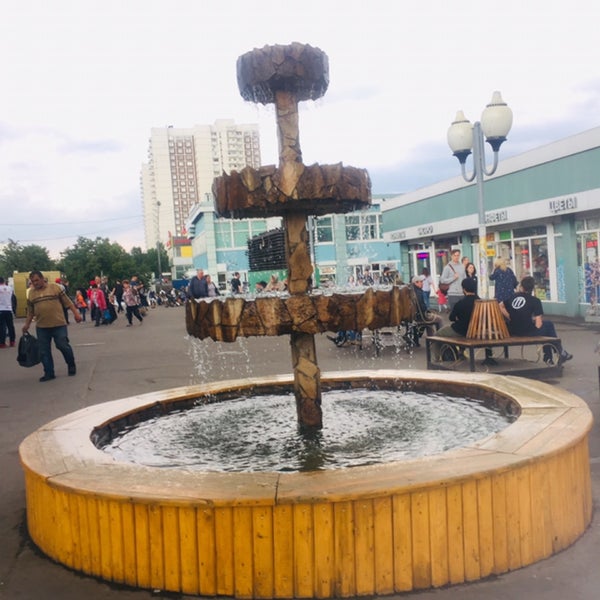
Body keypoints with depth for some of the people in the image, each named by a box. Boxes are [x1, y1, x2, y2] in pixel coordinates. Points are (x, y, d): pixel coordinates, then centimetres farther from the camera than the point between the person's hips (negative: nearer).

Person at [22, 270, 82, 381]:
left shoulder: (55, 287, -2)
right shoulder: (31, 293, 9)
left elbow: (67, 302, 0)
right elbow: (30, 311, 16)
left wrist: (76, 313, -6)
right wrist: (27, 324, 12)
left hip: (59, 324, -4)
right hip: (41, 327, 4)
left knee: (63, 346, -3)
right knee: (44, 351, 5)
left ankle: (71, 365, 21)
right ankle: (49, 373, 14)